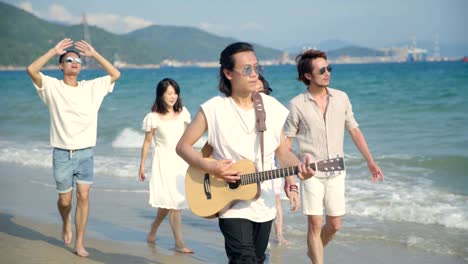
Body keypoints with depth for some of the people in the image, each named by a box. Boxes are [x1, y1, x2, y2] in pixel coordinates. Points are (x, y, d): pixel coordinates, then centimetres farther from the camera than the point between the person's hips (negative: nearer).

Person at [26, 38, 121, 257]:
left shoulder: (92, 87, 7)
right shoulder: (52, 87, 0)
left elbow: (115, 75, 3)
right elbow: (31, 70, -14)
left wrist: (93, 54, 1)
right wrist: (54, 50, -10)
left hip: (85, 152, 1)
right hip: (62, 154, -1)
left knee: (84, 196, -8)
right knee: (65, 200, 8)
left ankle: (79, 244, 0)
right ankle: (66, 223, 42)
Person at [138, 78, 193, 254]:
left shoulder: (182, 113, 4)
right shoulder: (154, 117, -8)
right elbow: (147, 142, 0)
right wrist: (142, 165, 2)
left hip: (180, 160, 5)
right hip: (163, 161, -4)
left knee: (168, 203, 7)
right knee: (172, 203, -9)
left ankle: (152, 233, 29)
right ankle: (179, 244, -6)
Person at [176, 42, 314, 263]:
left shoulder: (271, 107, 1)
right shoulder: (214, 109, -11)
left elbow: (282, 151, 7)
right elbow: (183, 146, -6)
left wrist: (298, 168, -12)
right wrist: (211, 167, -20)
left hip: (264, 203, 5)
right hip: (231, 203, -5)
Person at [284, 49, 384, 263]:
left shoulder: (341, 98, 2)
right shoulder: (296, 105, -7)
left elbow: (354, 131, 10)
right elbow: (287, 143, -2)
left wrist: (370, 162, 6)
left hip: (336, 172, 4)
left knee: (334, 225, 9)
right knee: (315, 225, -4)